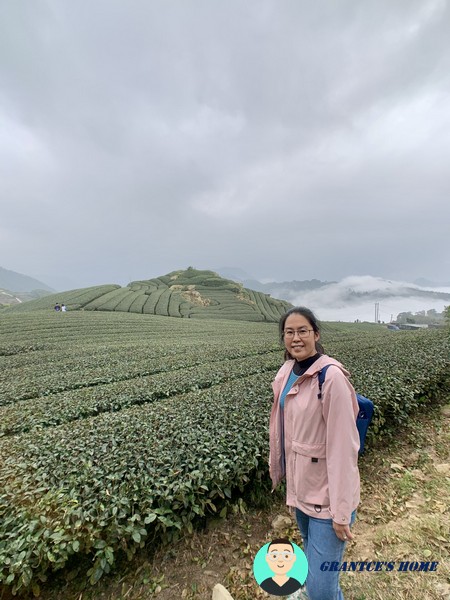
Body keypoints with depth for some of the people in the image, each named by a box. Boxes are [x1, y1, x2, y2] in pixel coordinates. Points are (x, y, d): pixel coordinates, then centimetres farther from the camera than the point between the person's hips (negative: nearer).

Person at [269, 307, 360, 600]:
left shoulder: (331, 377, -26)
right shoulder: (287, 373, -3)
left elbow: (342, 446, -23)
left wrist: (341, 511, -17)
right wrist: (277, 465, 14)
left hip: (327, 493, -7)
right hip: (300, 483, 7)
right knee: (311, 552, 28)